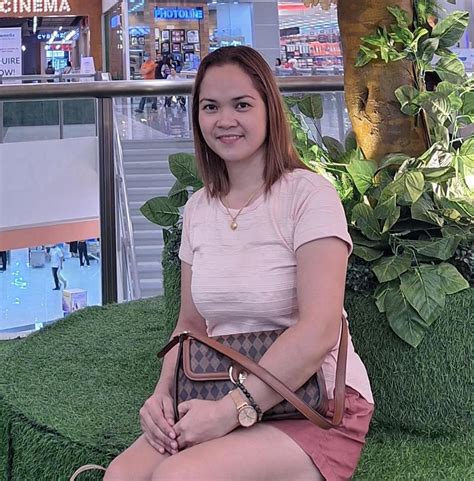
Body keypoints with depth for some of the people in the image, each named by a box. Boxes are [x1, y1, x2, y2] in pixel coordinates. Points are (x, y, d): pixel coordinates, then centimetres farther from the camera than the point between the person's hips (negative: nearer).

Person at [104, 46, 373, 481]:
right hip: (222, 399, 5)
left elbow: (318, 332, -21)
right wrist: (163, 392, -5)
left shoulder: (308, 194, -12)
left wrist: (231, 411, -22)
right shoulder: (198, 209, 8)